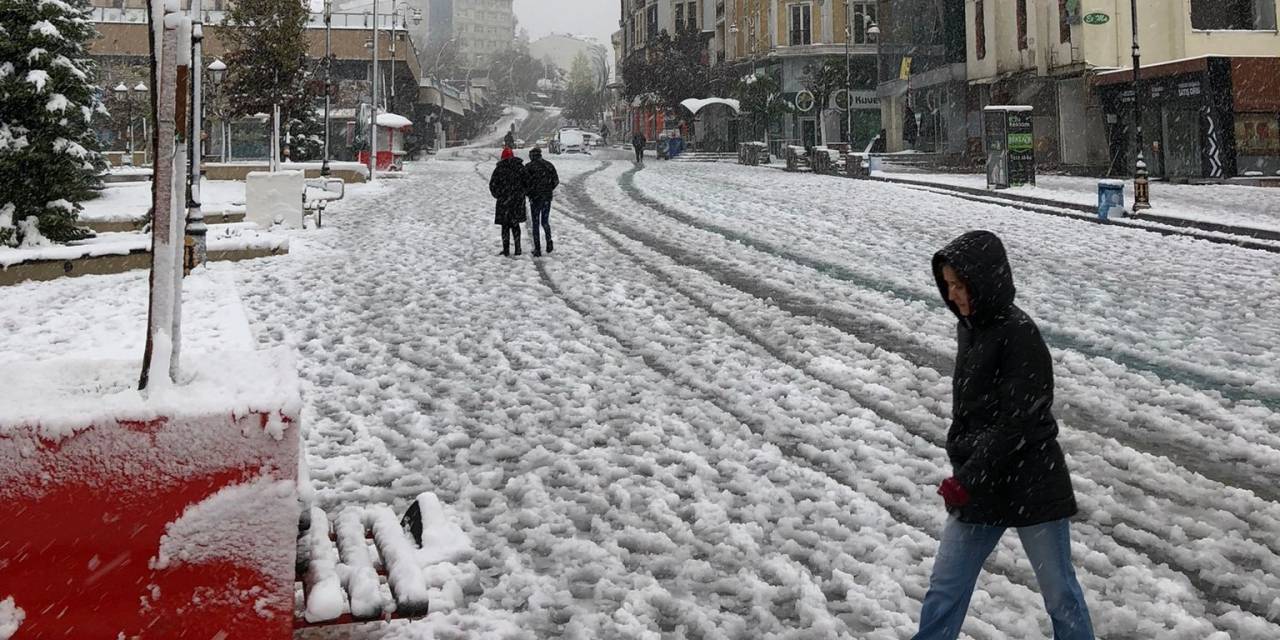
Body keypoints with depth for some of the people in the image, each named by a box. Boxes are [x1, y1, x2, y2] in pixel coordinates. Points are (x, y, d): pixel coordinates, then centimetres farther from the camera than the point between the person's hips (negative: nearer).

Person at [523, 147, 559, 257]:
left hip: (535, 198, -3)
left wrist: (528, 192, 5)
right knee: (545, 221, 19)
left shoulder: (528, 167, -7)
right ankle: (549, 242, 0)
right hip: (547, 197, 3)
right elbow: (556, 181, 5)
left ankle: (537, 249, 4)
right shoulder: (549, 165, 5)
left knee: (535, 223, 6)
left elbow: (525, 182, -13)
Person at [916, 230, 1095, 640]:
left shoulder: (1019, 334, -18)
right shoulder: (970, 327, 6)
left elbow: (1017, 423, -22)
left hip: (1031, 486, -7)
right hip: (978, 484, 7)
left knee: (1059, 591, 8)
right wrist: (962, 473, 15)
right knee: (945, 589, 9)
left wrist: (966, 479, -22)